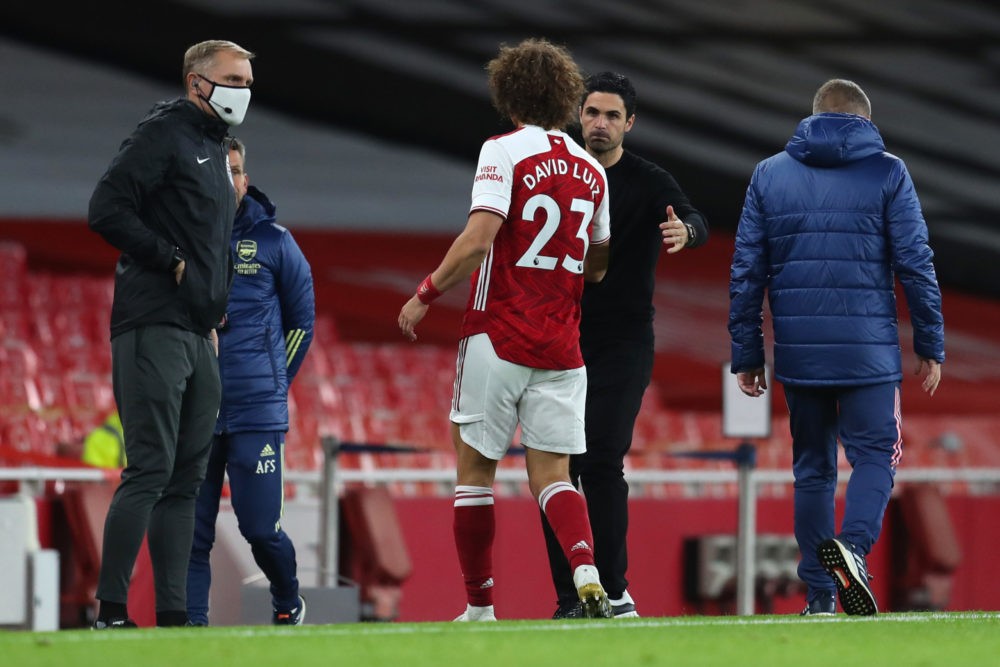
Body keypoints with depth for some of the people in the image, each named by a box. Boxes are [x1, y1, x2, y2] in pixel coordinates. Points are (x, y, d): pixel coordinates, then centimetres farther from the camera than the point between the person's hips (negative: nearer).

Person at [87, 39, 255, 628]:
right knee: (150, 470, -12)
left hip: (198, 337, 9)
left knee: (186, 480, 7)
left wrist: (214, 317, 17)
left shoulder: (215, 151, 21)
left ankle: (174, 614, 9)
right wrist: (171, 261, -14)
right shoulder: (164, 135, -7)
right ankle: (111, 612, -11)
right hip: (154, 330, -9)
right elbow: (108, 210, -16)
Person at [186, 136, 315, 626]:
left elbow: (302, 318, 13)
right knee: (191, 529, -3)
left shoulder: (271, 240, 3)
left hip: (257, 411, -1)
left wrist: (275, 381, 9)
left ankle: (287, 603, 24)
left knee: (259, 526, -2)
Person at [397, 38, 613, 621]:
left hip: (498, 337, -4)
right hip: (562, 346, 4)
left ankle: (481, 609, 8)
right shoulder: (591, 169, 10)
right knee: (552, 474, 4)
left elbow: (477, 241, -18)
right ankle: (587, 575, -22)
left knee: (475, 468, 7)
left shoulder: (505, 152, -8)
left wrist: (425, 296, -8)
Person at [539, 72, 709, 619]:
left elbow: (694, 220, -24)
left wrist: (685, 231, -48)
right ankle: (570, 599, 4)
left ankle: (615, 590, -5)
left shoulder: (648, 182, -5)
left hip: (623, 343, -4)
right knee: (556, 467, 0)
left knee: (602, 464, -14)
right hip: (562, 342, 4)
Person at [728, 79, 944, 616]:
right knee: (874, 455, 4)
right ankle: (853, 545, -24)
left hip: (798, 351, 3)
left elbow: (746, 273, 6)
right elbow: (915, 265, -3)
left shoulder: (768, 174, 7)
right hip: (868, 350, -3)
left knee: (812, 467, 13)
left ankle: (819, 596, 11)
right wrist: (930, 347, 3)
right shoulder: (888, 174, 0)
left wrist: (746, 355, 11)